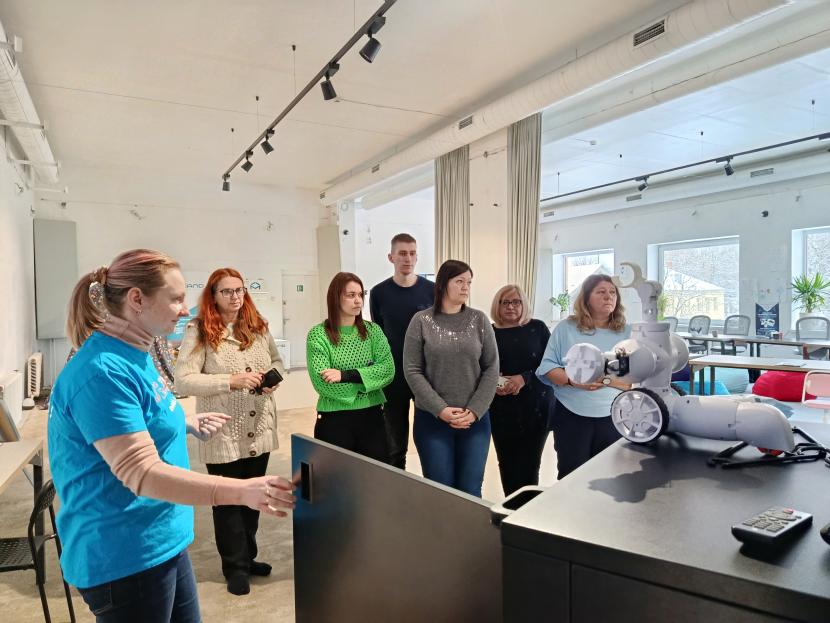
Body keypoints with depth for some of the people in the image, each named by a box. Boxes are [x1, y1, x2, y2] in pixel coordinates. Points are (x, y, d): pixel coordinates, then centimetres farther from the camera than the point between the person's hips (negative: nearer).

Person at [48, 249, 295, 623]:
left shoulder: (132, 355, 6)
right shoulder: (104, 372, -25)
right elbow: (140, 472, -31)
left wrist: (186, 423, 15)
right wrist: (242, 491, -38)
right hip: (125, 556, -9)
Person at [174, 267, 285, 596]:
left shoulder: (258, 326, 6)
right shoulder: (198, 331, -10)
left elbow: (277, 361, 17)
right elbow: (183, 381, -16)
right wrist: (231, 380, -24)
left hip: (259, 430, 5)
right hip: (223, 433, -5)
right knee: (228, 499, 10)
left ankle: (247, 557, 38)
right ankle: (235, 566, 28)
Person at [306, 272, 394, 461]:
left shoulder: (373, 330, 3)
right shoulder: (318, 335, -7)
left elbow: (388, 370, -9)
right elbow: (322, 382, -16)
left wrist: (345, 375, -19)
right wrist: (368, 376, -12)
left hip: (372, 417, 3)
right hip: (334, 420, -3)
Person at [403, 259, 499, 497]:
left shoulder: (479, 320, 3)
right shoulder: (421, 321, -3)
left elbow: (492, 368, 1)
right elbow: (412, 371, -6)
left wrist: (475, 411, -9)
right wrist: (440, 409, -13)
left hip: (475, 420, 2)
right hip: (432, 419, -1)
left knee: (470, 491, 8)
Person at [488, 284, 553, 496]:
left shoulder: (538, 328, 1)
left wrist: (525, 378, -17)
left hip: (536, 407, -1)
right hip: (501, 409, 2)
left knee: (529, 465, 0)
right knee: (506, 463, 8)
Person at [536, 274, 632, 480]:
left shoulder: (627, 333, 2)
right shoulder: (566, 328, 1)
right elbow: (547, 368, -3)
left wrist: (606, 379, -21)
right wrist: (573, 380, -20)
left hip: (614, 418, 1)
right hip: (571, 416, -1)